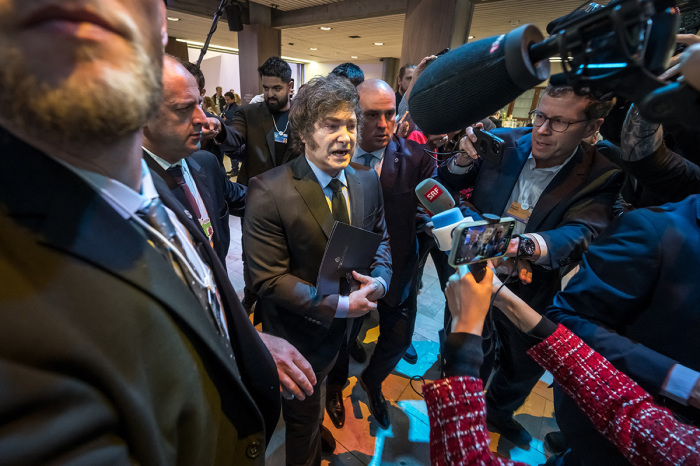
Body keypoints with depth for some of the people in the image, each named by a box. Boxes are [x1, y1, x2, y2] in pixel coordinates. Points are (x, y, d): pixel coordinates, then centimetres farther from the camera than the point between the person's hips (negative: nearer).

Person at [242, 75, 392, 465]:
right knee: (304, 415, 23)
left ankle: (313, 434, 66)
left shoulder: (367, 181, -7)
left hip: (346, 328, 6)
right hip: (300, 330, -5)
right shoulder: (269, 191, -25)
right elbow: (268, 278, -24)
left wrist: (379, 280, -17)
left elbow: (381, 239, 3)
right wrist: (337, 305, -27)